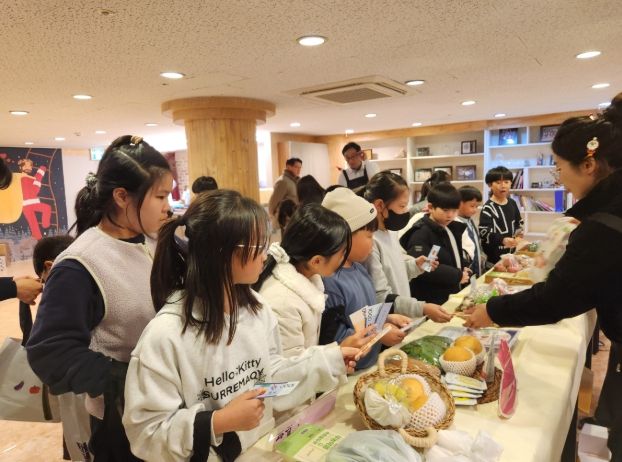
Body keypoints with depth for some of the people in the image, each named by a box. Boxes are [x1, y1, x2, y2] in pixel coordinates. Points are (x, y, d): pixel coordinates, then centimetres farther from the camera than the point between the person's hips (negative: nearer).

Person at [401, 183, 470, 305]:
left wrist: (462, 270, 2)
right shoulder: (421, 233, -17)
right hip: (430, 301, -8)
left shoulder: (453, 229, 11)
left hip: (452, 296, 8)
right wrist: (457, 275, -21)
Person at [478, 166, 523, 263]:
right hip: (494, 254, -7)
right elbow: (483, 232, -25)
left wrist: (518, 235, 3)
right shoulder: (488, 208, -16)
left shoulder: (512, 203, 7)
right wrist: (502, 240, -37)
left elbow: (519, 222, 22)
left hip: (511, 250, 7)